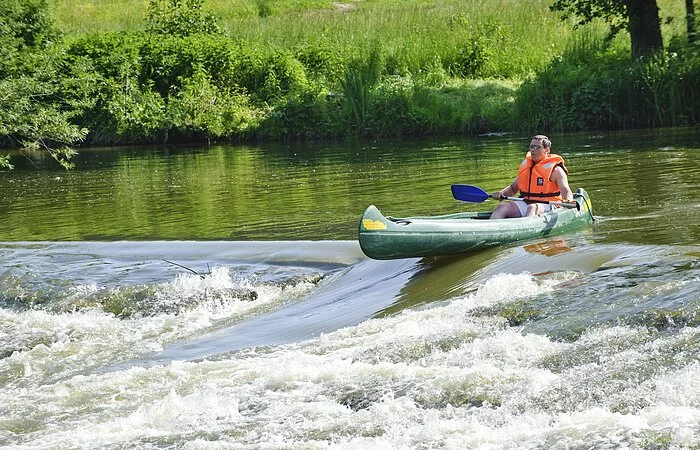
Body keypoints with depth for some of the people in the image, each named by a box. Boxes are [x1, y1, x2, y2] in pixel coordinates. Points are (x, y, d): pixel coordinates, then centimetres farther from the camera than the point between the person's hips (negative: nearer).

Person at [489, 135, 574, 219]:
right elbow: (513, 188, 27)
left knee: (532, 208, -39)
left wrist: (568, 200, -37)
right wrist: (501, 193, 5)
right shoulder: (525, 165, 18)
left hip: (546, 206, -6)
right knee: (502, 207, -20)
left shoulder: (555, 170, -1)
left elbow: (566, 191, -13)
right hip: (525, 203, 6)